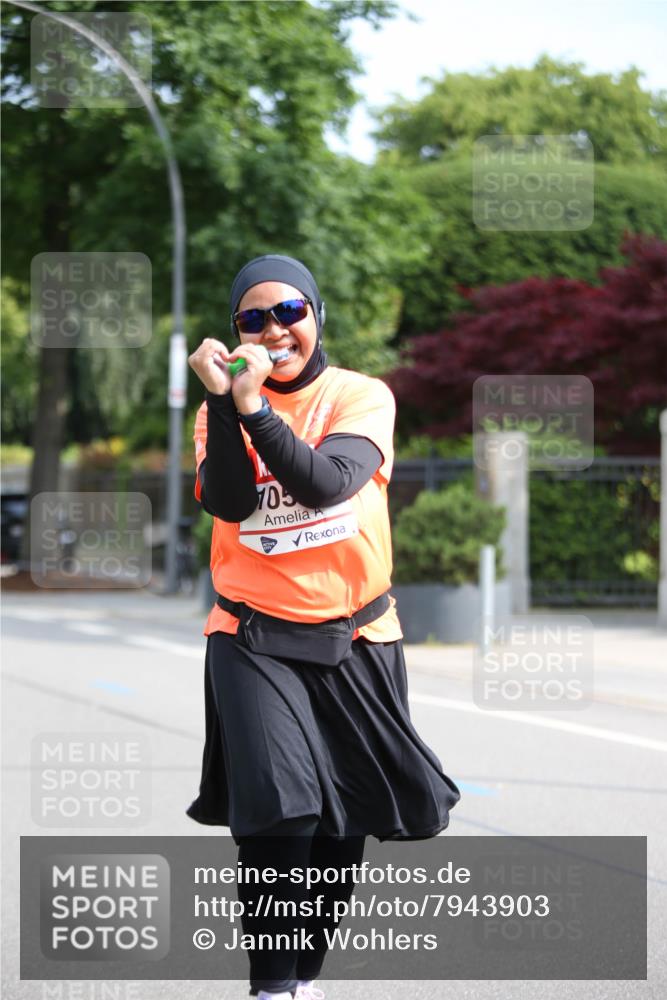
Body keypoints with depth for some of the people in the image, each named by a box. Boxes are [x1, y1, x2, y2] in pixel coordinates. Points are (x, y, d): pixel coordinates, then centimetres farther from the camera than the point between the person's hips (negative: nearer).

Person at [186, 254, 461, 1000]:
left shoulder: (363, 397, -4)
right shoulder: (220, 412, 1)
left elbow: (327, 483, -22)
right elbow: (227, 502, -17)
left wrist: (255, 406, -29)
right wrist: (222, 400, -25)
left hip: (356, 637, 1)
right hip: (255, 640, -1)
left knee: (346, 821, 9)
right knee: (279, 809, -18)